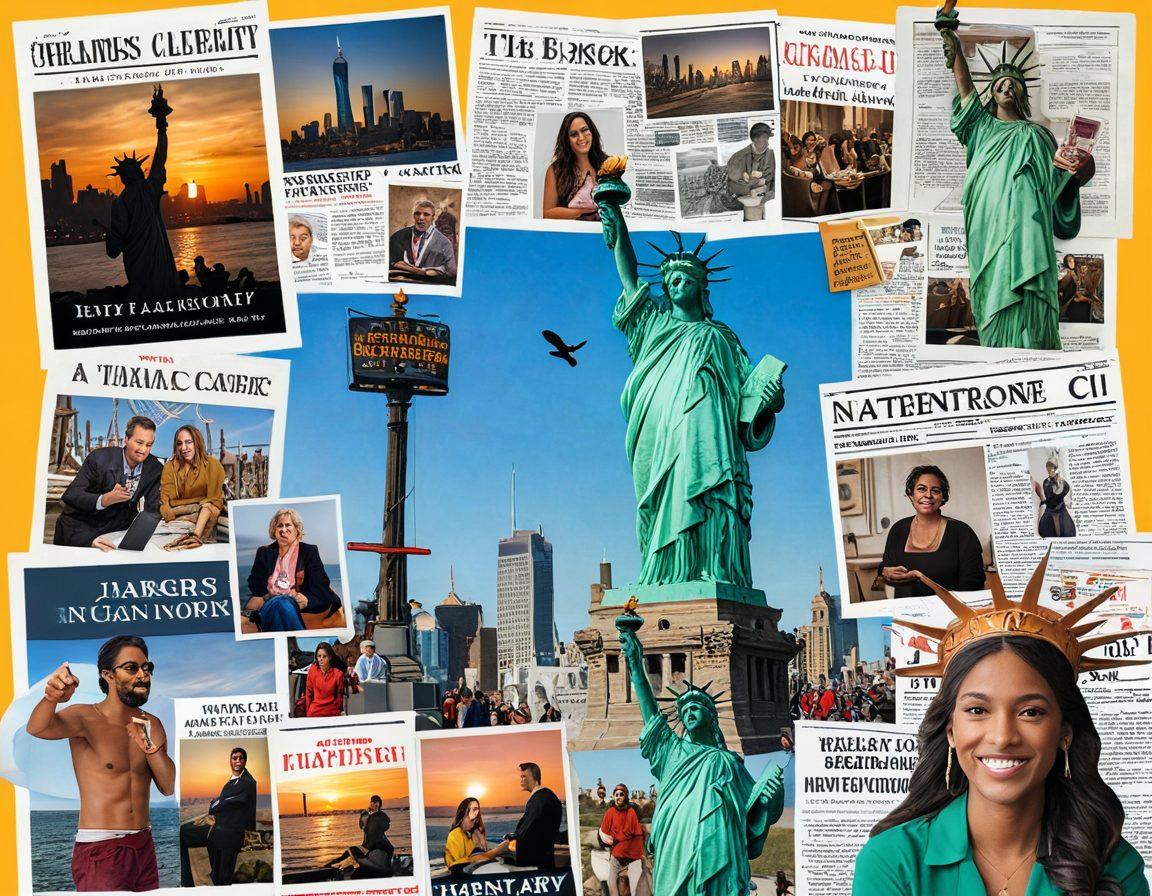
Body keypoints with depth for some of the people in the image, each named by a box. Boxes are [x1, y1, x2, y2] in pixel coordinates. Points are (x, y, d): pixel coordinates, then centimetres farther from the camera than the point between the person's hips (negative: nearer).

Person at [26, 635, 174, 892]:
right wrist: (52, 698, -53)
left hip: (144, 848, 6)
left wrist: (151, 747, -15)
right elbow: (37, 728, -30)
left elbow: (169, 787, 3)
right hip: (99, 851, -6)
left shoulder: (151, 724, 8)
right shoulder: (85, 717, -9)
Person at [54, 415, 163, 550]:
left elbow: (152, 510, -2)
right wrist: (105, 500, -36)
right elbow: (70, 495, -19)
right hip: (80, 526, -5)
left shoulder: (155, 469, -5)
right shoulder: (99, 458, -15)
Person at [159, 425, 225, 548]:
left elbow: (213, 501, -8)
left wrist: (196, 533, -24)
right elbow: (165, 499, -1)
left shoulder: (213, 465, 1)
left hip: (204, 517, -2)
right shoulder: (170, 466, 10)